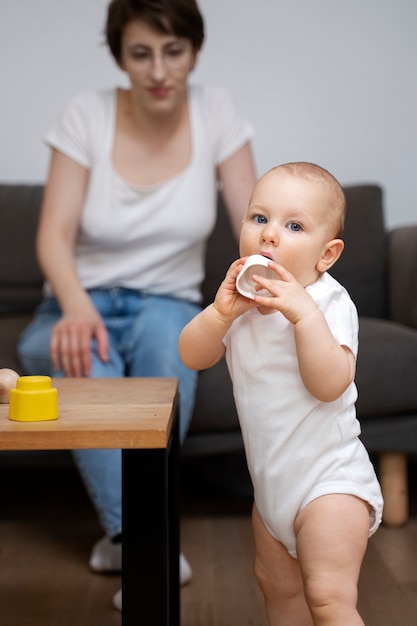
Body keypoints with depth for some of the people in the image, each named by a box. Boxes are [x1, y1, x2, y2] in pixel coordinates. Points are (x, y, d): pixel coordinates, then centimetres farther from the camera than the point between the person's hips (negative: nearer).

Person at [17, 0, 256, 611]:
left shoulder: (216, 112, -3)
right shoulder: (87, 114, -6)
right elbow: (54, 235, -13)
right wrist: (77, 306, -34)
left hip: (168, 309, 1)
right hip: (81, 304, 0)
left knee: (165, 332, -36)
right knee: (83, 357, -36)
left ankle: (125, 535, -28)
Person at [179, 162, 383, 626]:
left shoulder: (329, 302, -17)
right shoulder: (244, 299, 2)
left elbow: (329, 385, -28)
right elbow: (192, 357, -3)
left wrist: (304, 314, -36)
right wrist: (221, 312, -21)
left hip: (328, 481, -8)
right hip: (272, 482, 8)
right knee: (277, 587, 22)